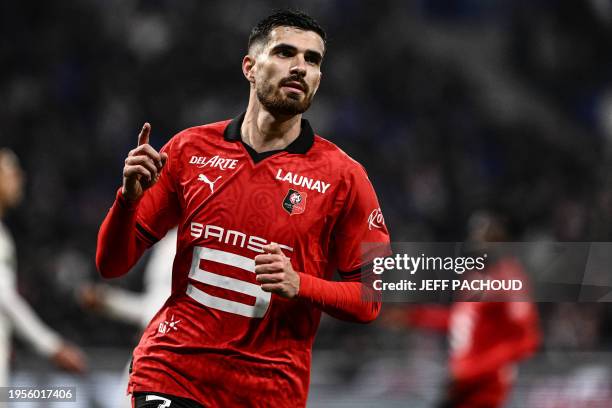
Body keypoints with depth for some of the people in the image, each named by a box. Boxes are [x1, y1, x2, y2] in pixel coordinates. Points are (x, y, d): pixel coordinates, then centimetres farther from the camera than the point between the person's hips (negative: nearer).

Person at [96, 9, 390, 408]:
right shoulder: (189, 148, 4)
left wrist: (300, 286, -16)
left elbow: (371, 297, 1)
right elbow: (112, 264, 7)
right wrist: (129, 197, -11)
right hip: (170, 371, 1)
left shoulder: (343, 176, -1)